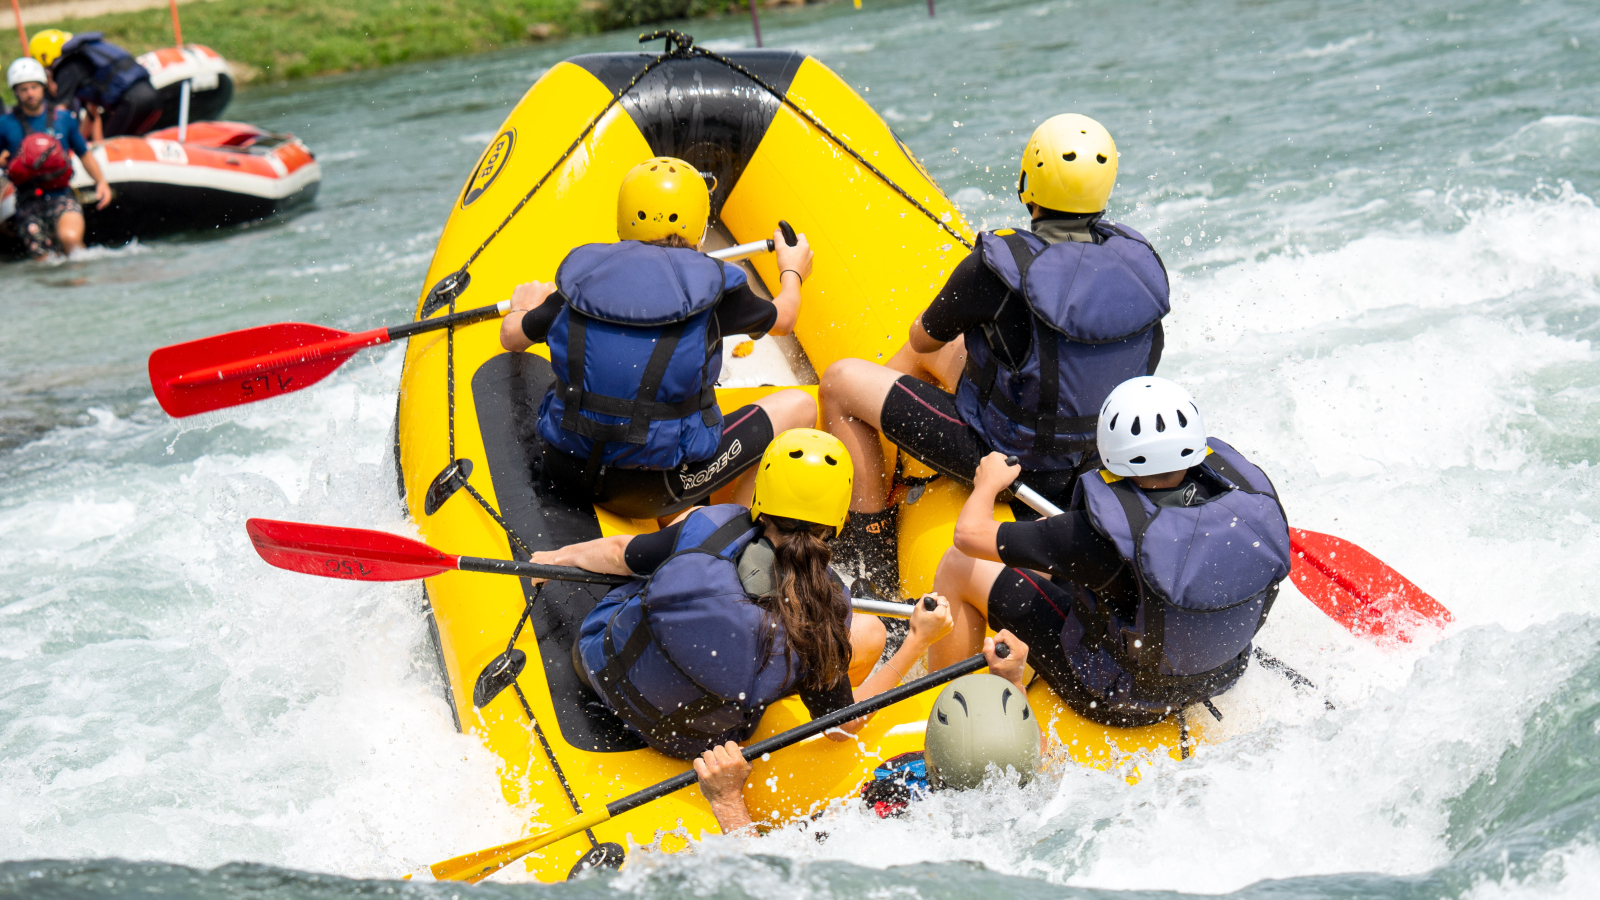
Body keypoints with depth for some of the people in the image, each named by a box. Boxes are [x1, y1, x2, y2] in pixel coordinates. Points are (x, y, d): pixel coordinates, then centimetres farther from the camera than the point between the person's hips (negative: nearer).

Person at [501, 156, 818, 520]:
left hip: (568, 476, 4)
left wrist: (522, 308, 41)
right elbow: (781, 318, 14)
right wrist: (792, 274, 37)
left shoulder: (584, 274, 2)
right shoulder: (711, 285, -6)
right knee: (799, 405, 10)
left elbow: (511, 337, 16)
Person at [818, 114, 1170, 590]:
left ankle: (874, 568, 14)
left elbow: (923, 338, -8)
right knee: (922, 356, 27)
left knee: (841, 381, 8)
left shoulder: (1001, 267, -27)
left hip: (1004, 456, -7)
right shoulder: (1138, 259, -10)